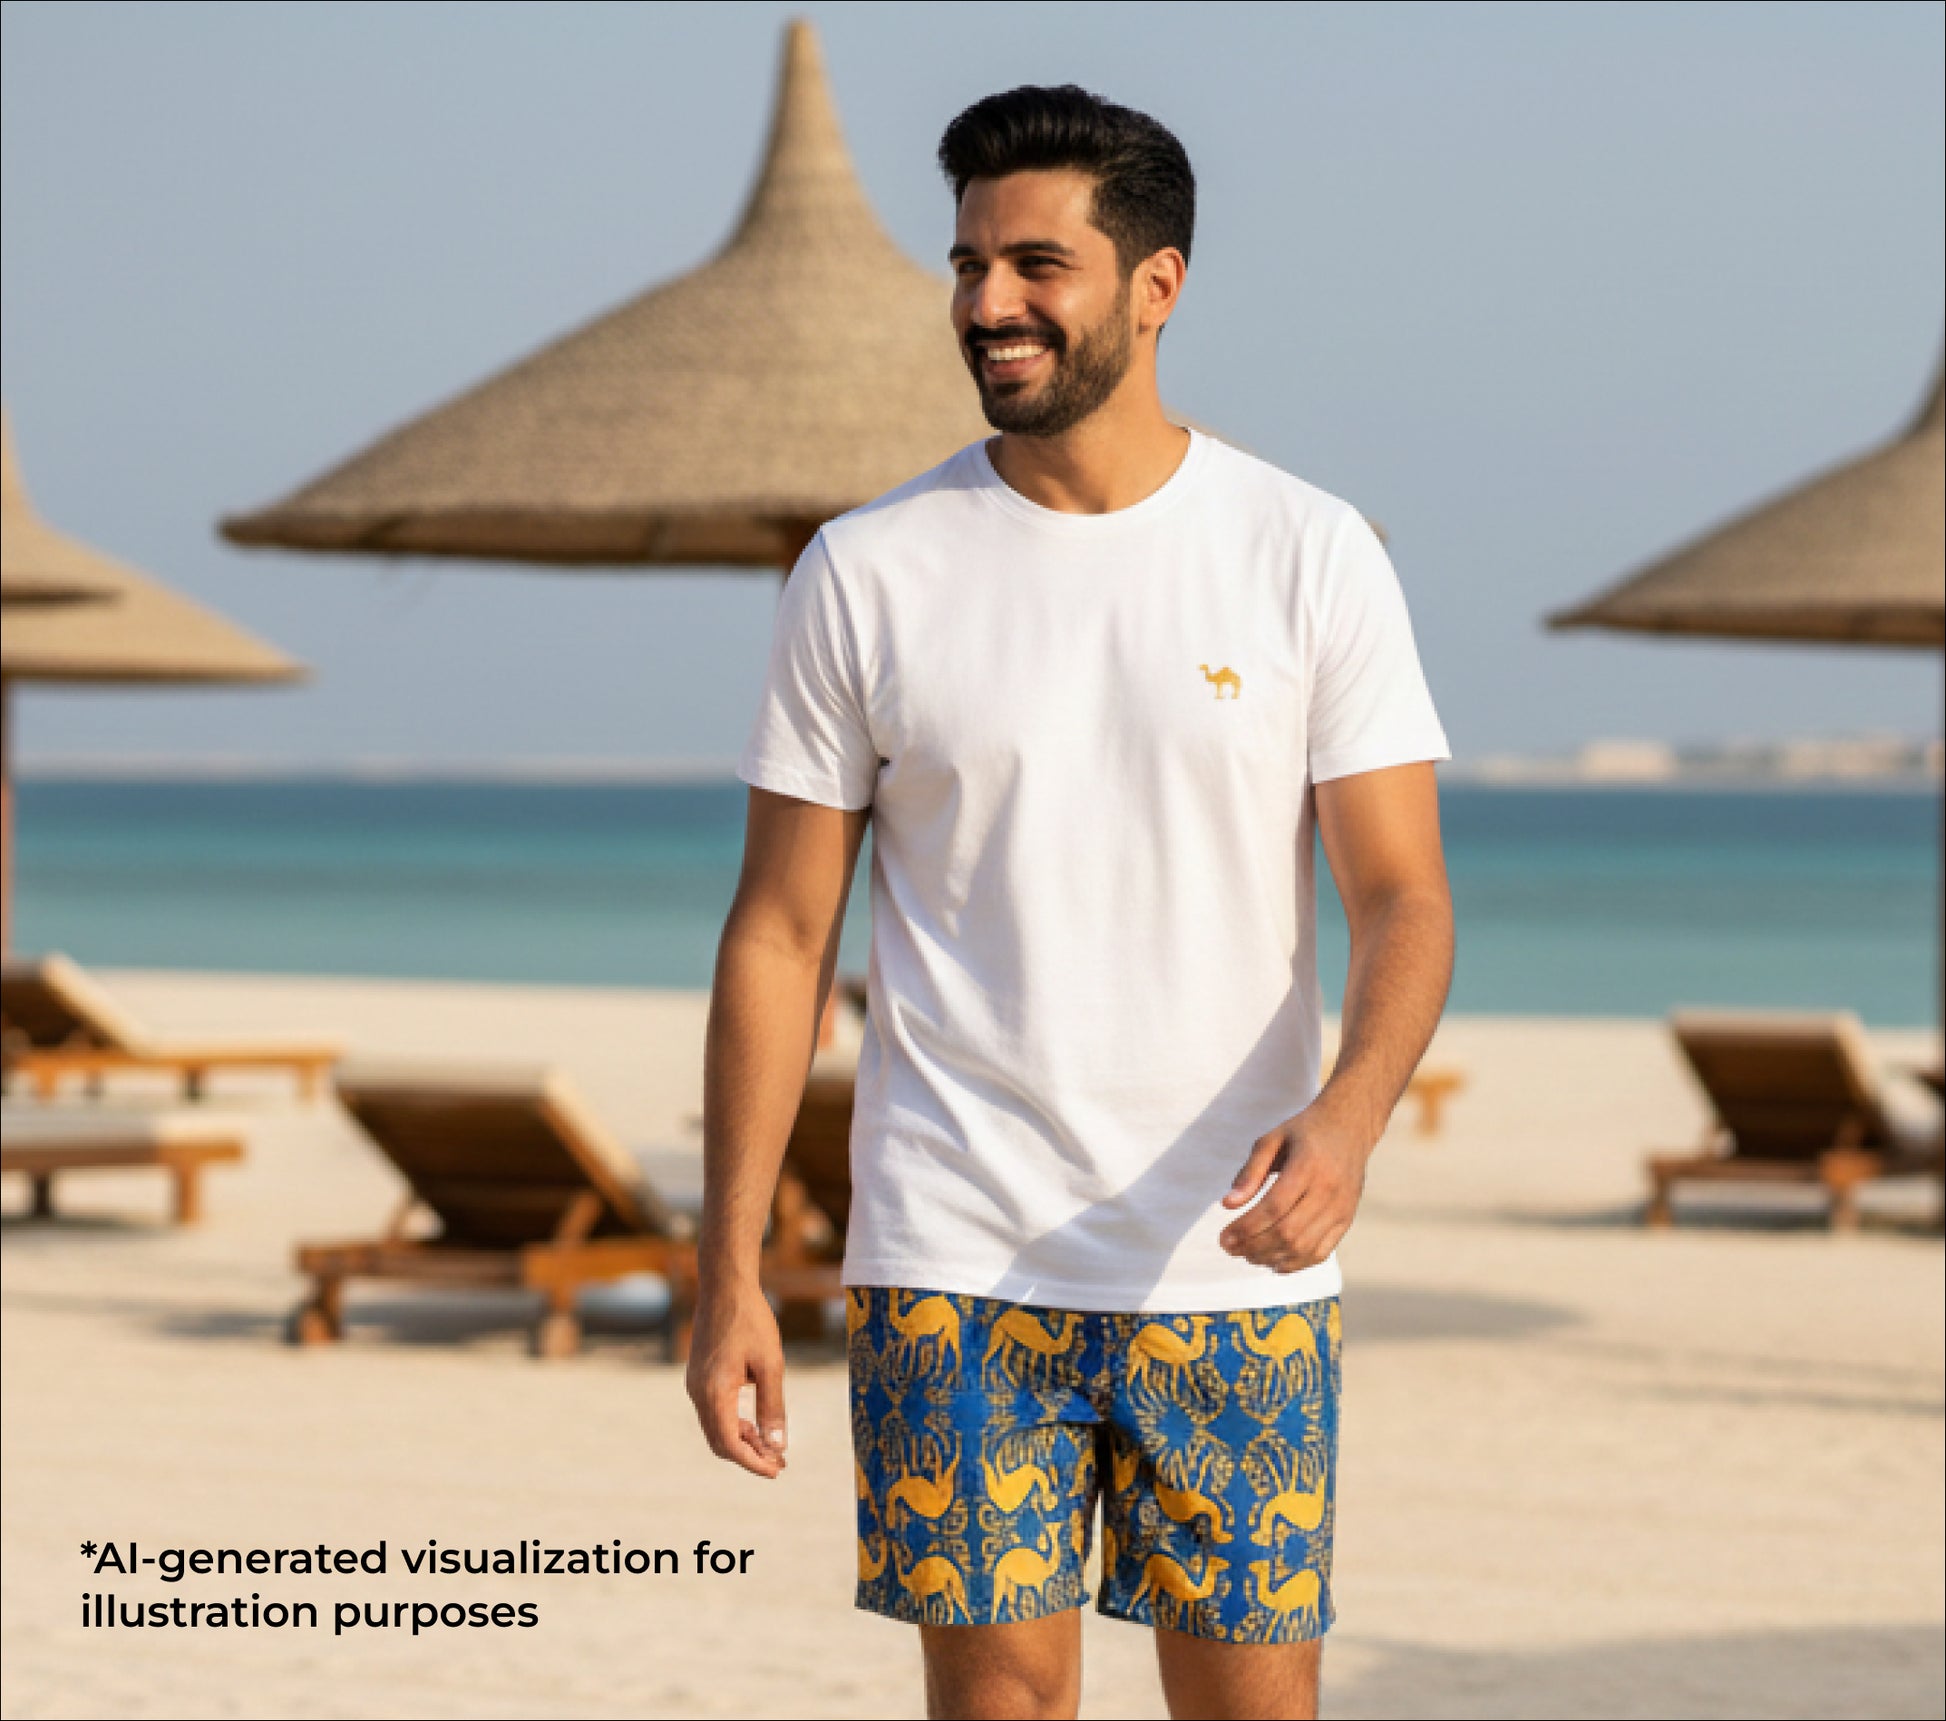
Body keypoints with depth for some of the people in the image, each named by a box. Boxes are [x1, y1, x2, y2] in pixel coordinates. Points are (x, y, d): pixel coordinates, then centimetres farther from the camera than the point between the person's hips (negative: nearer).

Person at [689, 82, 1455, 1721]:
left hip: (1235, 1265, 0)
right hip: (954, 1269, 0)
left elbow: (1404, 895, -3)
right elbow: (780, 930, 4)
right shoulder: (868, 573, 1)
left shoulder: (1311, 555, 0)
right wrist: (729, 1272, -1)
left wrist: (1348, 1118, -24)